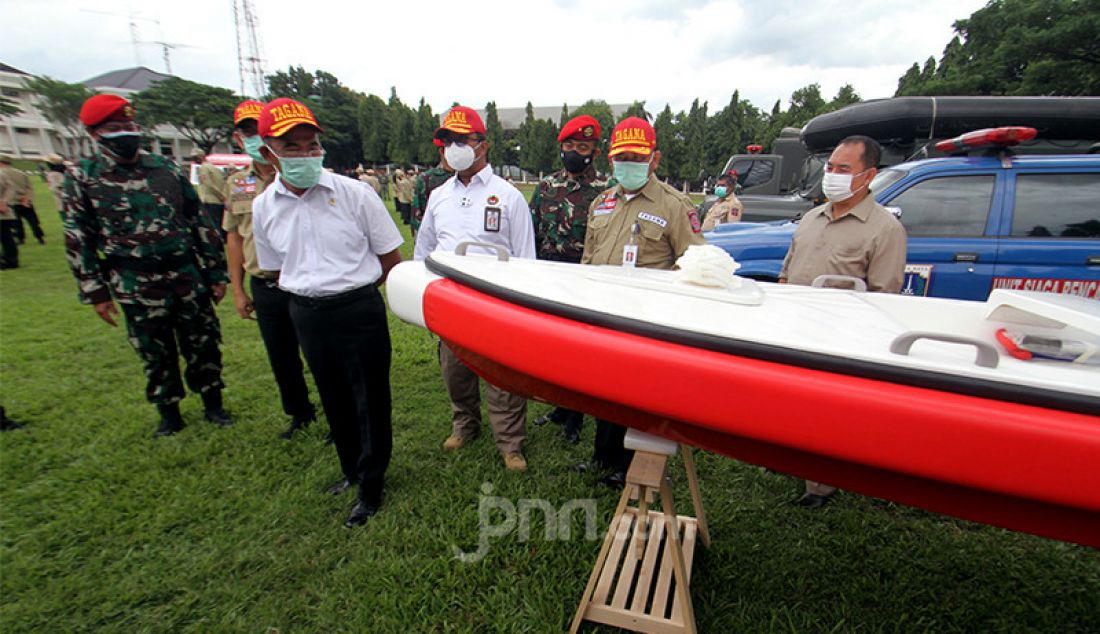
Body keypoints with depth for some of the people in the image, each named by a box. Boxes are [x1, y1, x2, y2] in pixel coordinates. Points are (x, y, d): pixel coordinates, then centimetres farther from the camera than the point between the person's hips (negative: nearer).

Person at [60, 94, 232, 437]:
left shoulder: (165, 168, 5)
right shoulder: (82, 178, 0)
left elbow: (199, 221, 6)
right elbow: (78, 240, 2)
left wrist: (216, 272, 4)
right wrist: (95, 292, -1)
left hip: (187, 277, 1)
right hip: (137, 287, -1)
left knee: (203, 344, 9)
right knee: (157, 355, 10)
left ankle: (213, 404, 28)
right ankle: (169, 414, 30)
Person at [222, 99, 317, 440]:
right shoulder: (236, 185, 9)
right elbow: (234, 237, 14)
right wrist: (238, 289, 12)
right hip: (264, 288, 5)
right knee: (281, 360, 17)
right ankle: (300, 414, 37)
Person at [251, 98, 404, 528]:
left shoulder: (355, 193, -9)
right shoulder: (264, 207, 2)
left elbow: (391, 261, -4)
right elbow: (278, 270, 14)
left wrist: (354, 291, 1)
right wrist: (313, 296, 7)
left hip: (360, 311, -4)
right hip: (308, 315, 4)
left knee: (370, 400, 4)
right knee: (334, 400, 19)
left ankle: (371, 487, 24)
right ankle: (352, 469, 41)